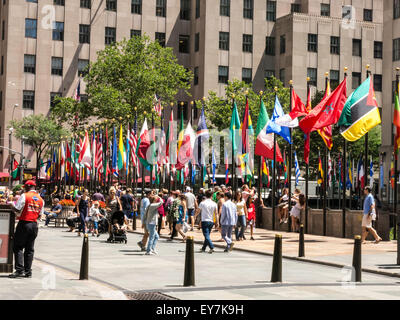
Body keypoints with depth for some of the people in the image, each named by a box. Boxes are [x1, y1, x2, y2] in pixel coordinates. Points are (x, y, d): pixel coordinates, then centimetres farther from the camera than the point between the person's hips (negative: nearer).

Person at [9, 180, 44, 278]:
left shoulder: (24, 196, -9)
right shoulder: (41, 199, 10)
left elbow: (17, 209, -11)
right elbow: (40, 213, 11)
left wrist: (11, 206, 7)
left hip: (24, 223, -6)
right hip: (34, 224, 6)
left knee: (18, 247, 1)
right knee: (30, 249, 11)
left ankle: (19, 270, -8)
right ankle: (28, 271, 11)